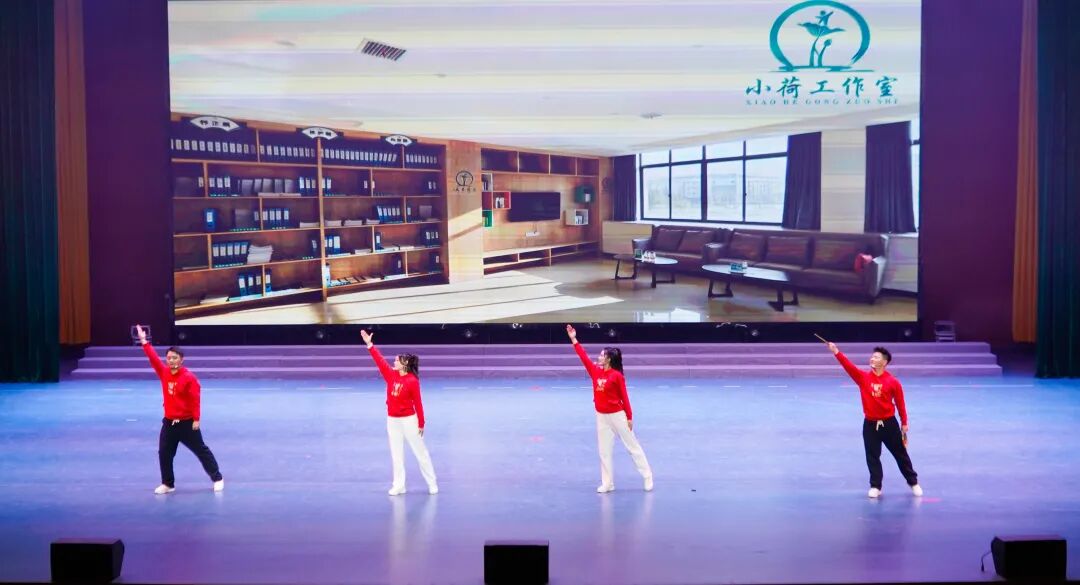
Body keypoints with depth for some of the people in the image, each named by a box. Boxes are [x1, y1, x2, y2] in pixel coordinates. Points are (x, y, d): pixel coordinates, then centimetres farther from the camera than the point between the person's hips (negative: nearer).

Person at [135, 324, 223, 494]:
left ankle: (217, 479, 12)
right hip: (169, 422, 6)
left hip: (187, 422, -5)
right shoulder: (164, 372, 2)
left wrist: (196, 419, -17)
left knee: (201, 451, 3)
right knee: (164, 454, 6)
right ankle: (167, 484, 20)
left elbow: (196, 399, -15)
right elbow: (153, 358, 0)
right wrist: (144, 341, -6)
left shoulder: (189, 377, -15)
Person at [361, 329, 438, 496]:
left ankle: (432, 484, 11)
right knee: (396, 454, 9)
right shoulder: (391, 375, 1)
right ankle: (399, 485, 16)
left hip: (408, 420, -6)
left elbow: (418, 403, -11)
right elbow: (380, 360, 4)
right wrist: (369, 344, -1)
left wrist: (421, 424, -8)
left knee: (420, 452, 3)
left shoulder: (412, 380, -15)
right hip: (392, 420, 6)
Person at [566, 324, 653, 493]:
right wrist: (574, 339, 3)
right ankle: (607, 483, 17)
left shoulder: (617, 376, -14)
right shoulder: (596, 372, 2)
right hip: (601, 417, 6)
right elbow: (584, 357, 5)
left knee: (632, 446, 4)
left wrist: (629, 417, -9)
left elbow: (624, 398, -11)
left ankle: (648, 477, 13)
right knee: (604, 451, 9)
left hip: (617, 415, -6)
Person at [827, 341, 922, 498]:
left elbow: (900, 404, -2)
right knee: (872, 457, 4)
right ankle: (875, 486, 15)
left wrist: (904, 424, -1)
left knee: (901, 455, 10)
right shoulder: (863, 377, -2)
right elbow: (848, 365, -15)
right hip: (870, 424, 2)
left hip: (889, 423, -2)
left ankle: (913, 482, 25)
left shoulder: (893, 382, -8)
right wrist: (836, 352, -28)